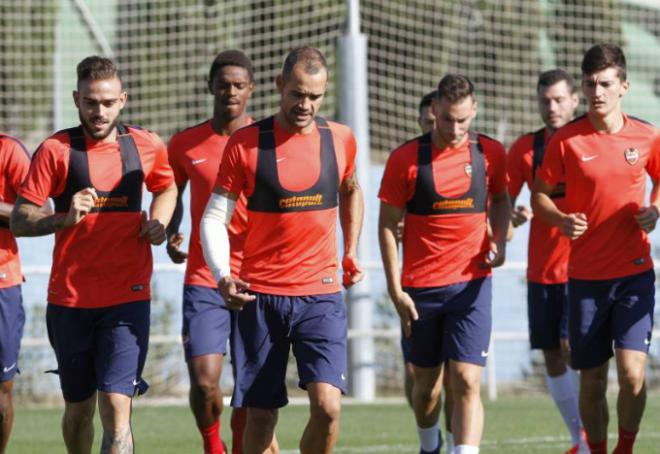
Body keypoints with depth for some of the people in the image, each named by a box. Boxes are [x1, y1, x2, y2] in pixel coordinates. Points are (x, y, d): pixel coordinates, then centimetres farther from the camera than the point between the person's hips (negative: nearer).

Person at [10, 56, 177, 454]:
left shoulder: (148, 147, 4)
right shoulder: (56, 150, -3)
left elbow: (167, 186, 26)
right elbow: (19, 221, -5)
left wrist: (159, 222, 5)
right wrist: (65, 219, -23)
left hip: (127, 300, 0)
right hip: (69, 301, 0)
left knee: (116, 408, -13)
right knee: (78, 409, 12)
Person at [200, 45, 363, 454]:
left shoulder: (340, 140, 5)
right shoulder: (246, 144, -3)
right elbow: (215, 217, -2)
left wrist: (350, 253, 19)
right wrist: (223, 275, -18)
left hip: (322, 296, 1)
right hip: (260, 297, -1)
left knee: (328, 405, -15)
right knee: (261, 414, 3)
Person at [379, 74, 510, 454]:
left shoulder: (490, 153, 1)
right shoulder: (406, 159, -5)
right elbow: (388, 224, -1)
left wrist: (499, 239, 0)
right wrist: (395, 289, -6)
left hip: (471, 285, 0)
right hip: (420, 288, 0)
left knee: (467, 382, -12)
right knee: (426, 383, 12)